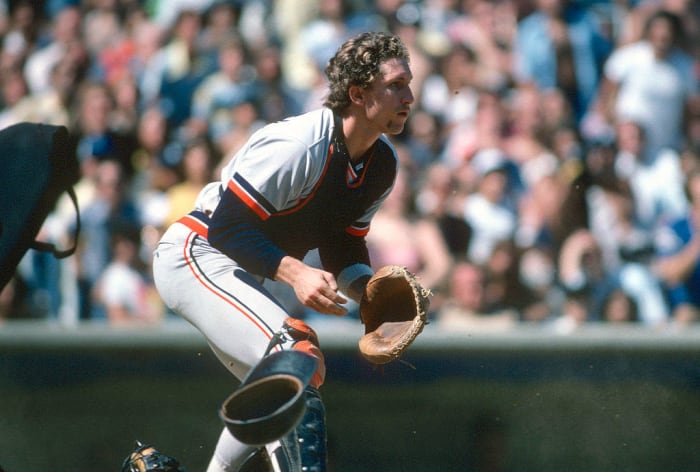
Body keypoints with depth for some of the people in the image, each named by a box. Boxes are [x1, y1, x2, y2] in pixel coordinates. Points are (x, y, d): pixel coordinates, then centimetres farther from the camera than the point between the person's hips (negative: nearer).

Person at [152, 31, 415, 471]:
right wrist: (294, 273, -35)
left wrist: (371, 291, -9)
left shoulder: (384, 163, 1)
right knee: (297, 353, -29)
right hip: (195, 254, -10)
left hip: (242, 273, 10)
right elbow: (227, 225, -26)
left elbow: (343, 245, 10)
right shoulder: (298, 145, -27)